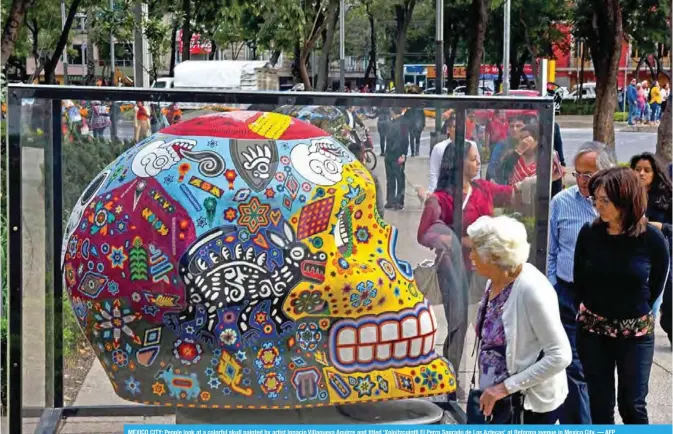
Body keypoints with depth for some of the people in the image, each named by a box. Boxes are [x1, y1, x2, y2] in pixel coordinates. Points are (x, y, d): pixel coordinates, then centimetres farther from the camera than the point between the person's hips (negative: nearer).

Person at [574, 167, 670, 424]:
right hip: (593, 330, 2)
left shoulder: (652, 239, -13)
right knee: (600, 404, 9)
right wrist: (590, 311, 9)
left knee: (632, 405, 7)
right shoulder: (589, 234, -8)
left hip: (636, 333, -2)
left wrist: (636, 311, 10)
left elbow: (657, 284, 4)